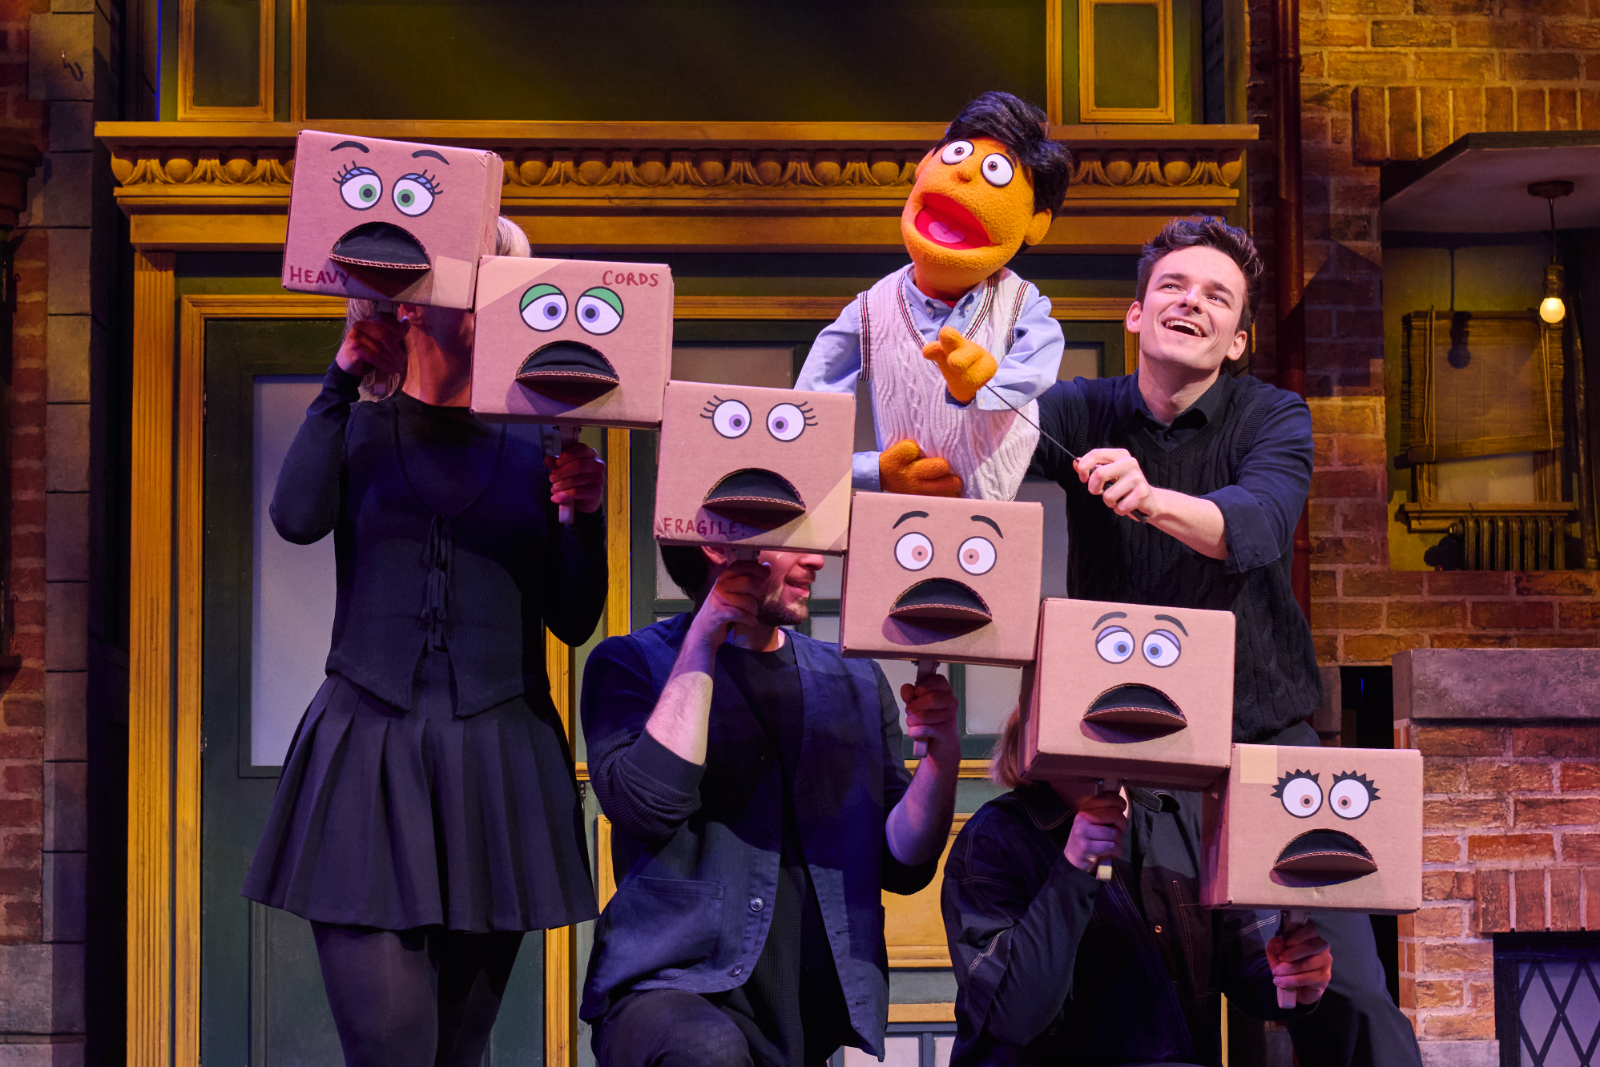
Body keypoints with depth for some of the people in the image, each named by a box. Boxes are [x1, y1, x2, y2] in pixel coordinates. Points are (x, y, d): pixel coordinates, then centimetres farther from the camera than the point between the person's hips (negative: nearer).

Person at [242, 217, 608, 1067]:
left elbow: (572, 621, 10)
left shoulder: (529, 452, 13)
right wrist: (343, 379, -10)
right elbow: (296, 517, -13)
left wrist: (587, 518, -6)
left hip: (496, 756, 2)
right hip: (367, 748, -2)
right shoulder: (357, 432, 9)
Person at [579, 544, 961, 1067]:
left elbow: (902, 865, 11)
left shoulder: (855, 681, 16)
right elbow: (647, 805, -17)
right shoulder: (631, 664, 3)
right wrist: (703, 640, -13)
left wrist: (942, 757, -8)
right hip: (670, 989, -4)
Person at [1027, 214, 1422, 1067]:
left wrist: (1150, 499, -46)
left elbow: (1258, 522, -25)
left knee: (1346, 995, -9)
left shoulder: (1272, 418, -3)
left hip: (1262, 731, -1)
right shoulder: (1085, 413, 2)